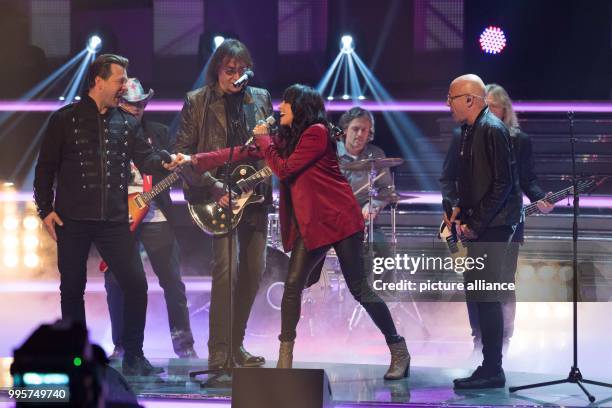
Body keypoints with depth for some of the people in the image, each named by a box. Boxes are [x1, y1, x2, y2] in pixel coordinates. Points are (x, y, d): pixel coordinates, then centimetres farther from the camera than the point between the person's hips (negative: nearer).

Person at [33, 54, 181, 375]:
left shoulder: (127, 123, 10)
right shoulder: (65, 119, 0)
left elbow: (146, 161, 2)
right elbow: (45, 168, 2)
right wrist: (45, 209, -5)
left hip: (113, 220, 3)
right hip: (72, 220, -3)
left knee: (135, 285, -5)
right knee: (72, 289, 5)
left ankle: (133, 357, 6)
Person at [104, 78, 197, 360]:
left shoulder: (158, 132, 12)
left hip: (155, 216, 1)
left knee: (173, 281, -1)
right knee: (117, 284, 1)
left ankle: (184, 345, 6)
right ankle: (122, 345, 14)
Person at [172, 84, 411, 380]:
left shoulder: (316, 132, -10)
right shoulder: (288, 137, 15)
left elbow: (284, 169, -13)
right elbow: (244, 153, 13)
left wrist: (263, 141, 0)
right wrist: (195, 161, 8)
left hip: (338, 219, -8)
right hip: (309, 225, 8)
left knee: (359, 288, -6)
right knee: (293, 286, -3)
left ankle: (399, 351, 4)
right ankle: (285, 359, 0)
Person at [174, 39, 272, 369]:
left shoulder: (260, 98, 11)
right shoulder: (197, 102, -1)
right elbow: (182, 152, -4)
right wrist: (212, 185, -14)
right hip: (216, 194, -5)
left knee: (253, 269, 6)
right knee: (225, 266, -16)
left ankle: (235, 345, 20)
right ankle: (219, 353, -13)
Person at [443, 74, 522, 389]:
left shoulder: (492, 130, -15)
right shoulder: (470, 130, 14)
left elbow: (503, 183, -19)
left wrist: (476, 224, -18)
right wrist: (460, 208, 9)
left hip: (492, 226, -10)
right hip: (478, 225, 10)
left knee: (485, 296, -8)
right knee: (477, 293, 12)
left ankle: (492, 371, -3)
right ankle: (489, 366, 20)